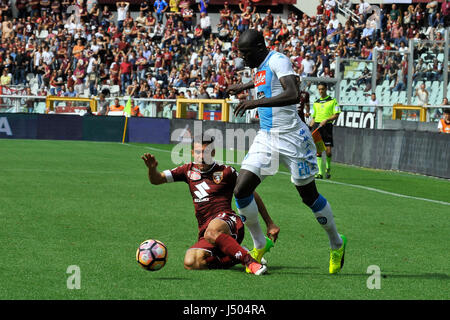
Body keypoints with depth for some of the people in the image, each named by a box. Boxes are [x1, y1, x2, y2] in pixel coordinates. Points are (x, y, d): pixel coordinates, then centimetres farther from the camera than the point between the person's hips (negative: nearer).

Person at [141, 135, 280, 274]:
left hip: (227, 219, -5)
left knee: (212, 232, -41)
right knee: (191, 263, -25)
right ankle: (234, 258, -5)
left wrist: (270, 223, 9)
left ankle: (250, 261, -36)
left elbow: (252, 195, 10)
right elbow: (156, 179, 15)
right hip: (204, 230, 5)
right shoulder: (189, 170, 16)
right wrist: (152, 168, -9)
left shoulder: (225, 172, 4)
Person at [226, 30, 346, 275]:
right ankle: (259, 245, 12)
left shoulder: (278, 60, -15)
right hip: (266, 137, 8)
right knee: (241, 190, -5)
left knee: (309, 196, 5)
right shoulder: (261, 67, 11)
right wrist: (244, 86, 44)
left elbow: (293, 95, -31)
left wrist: (256, 102, -35)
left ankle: (337, 244, 26)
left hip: (291, 138, -8)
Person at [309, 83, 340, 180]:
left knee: (328, 151, -7)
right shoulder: (316, 103, 16)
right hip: (317, 126, 3)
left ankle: (328, 168, 19)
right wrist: (309, 129, 9)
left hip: (327, 126, -3)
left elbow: (336, 115, -2)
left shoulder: (333, 101, 4)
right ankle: (320, 173, -5)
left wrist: (326, 120, -16)